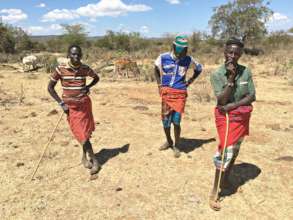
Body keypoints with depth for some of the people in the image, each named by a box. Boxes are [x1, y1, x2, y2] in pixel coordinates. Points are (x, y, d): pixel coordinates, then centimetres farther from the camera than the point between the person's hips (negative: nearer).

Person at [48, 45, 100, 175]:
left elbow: (96, 78, 17)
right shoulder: (61, 69, -11)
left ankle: (84, 157, 31)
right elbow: (50, 87, -3)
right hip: (71, 106, -2)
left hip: (84, 104, 3)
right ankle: (94, 160, 10)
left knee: (87, 132, 9)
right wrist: (61, 103, -9)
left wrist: (88, 87, -2)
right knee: (82, 135, -5)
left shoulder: (85, 69, -3)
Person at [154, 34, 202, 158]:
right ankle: (169, 142, 32)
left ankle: (176, 146, 14)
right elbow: (156, 69, 18)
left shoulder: (188, 60, 1)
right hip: (166, 92, 1)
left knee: (176, 121, -5)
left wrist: (189, 82, 9)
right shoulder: (163, 58, -2)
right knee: (165, 121, 6)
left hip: (180, 93, -1)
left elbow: (198, 69, 19)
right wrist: (159, 84, 9)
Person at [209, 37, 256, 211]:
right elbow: (222, 100, -20)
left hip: (243, 116, 5)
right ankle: (214, 193, 2)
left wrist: (233, 105, -17)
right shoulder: (217, 74, -13)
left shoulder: (246, 72, -3)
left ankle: (226, 179, 35)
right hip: (226, 117, -4)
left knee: (235, 149, 14)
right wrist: (231, 77, -23)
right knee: (226, 151, -9)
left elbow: (252, 97, -5)